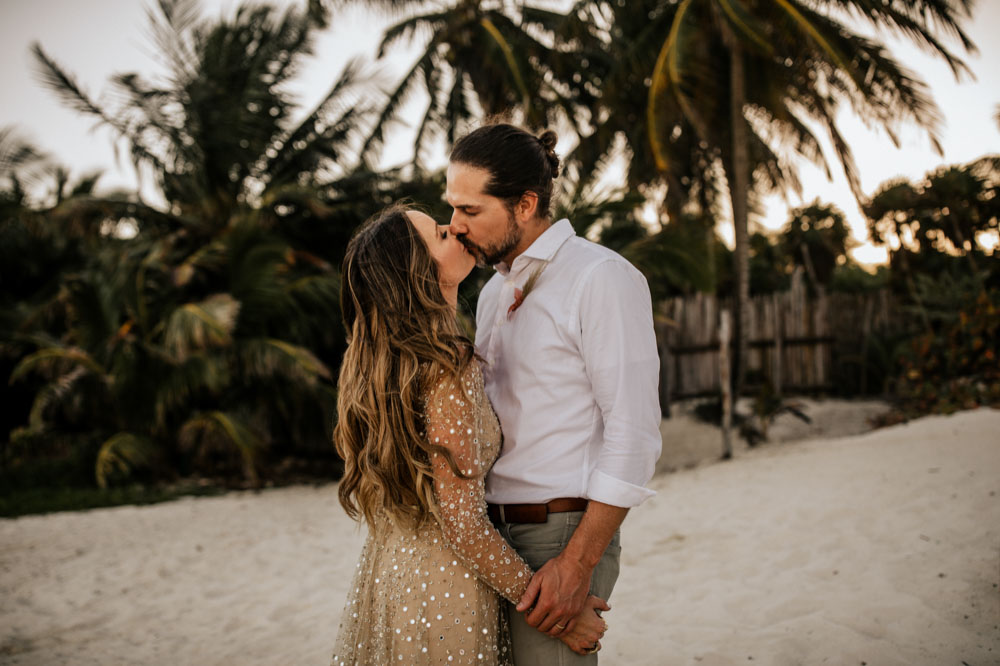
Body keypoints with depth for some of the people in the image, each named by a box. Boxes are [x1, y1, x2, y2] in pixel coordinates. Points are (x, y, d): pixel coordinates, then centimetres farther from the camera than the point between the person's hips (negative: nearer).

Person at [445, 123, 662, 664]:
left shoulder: (601, 278, -10)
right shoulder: (493, 292, 16)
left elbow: (633, 435, -15)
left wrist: (577, 563, -18)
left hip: (562, 537, -7)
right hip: (493, 536, 7)